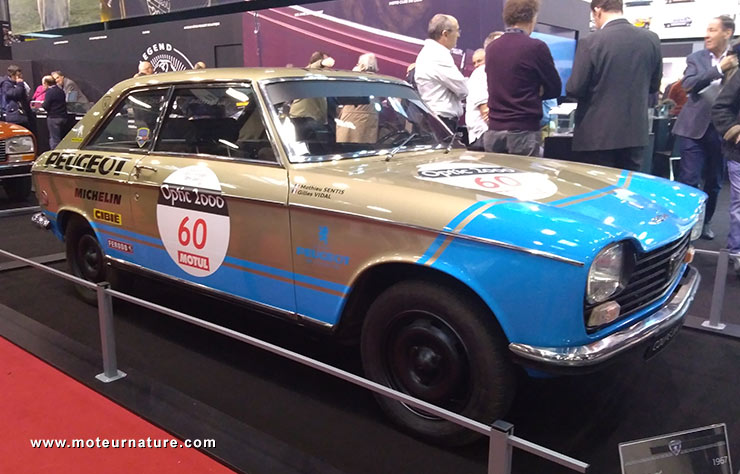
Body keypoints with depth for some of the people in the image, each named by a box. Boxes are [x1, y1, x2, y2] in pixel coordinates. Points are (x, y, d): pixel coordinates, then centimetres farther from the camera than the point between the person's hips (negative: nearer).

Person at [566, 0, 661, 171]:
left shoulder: (592, 41, -12)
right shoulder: (651, 39, 3)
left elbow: (575, 89, -10)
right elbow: (654, 85, 12)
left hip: (598, 134, -4)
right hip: (635, 132, 5)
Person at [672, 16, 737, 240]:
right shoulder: (696, 58, 4)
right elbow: (688, 84, -12)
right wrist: (719, 69, -21)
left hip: (721, 129, 2)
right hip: (694, 127, -1)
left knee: (714, 182, 11)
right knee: (689, 179, -4)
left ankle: (705, 222, 27)